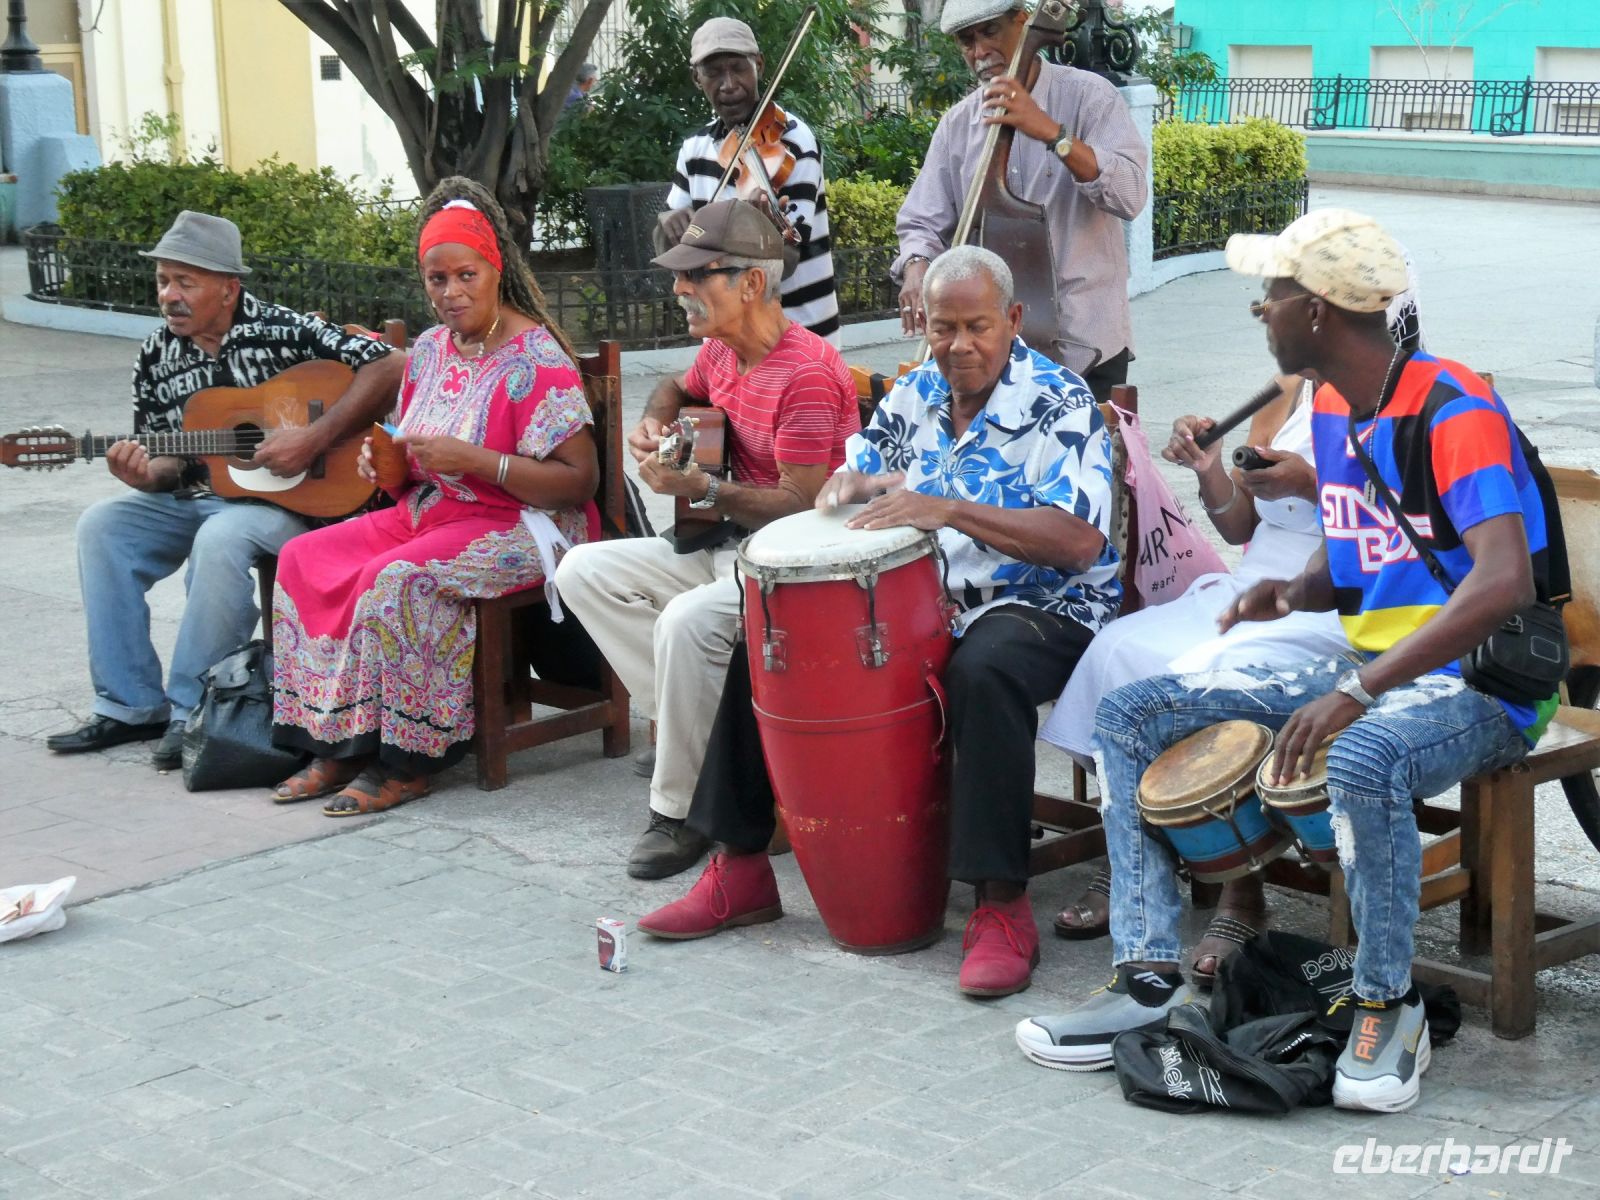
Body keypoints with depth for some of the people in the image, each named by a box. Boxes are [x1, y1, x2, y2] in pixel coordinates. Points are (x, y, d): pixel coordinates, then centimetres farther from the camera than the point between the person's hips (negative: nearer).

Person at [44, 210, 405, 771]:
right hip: (194, 495, 7)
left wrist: (315, 438, -24)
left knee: (220, 541, -35)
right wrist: (147, 475, -16)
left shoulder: (282, 331, -12)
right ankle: (131, 704, -8)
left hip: (283, 497, -6)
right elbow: (169, 456, 10)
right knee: (101, 526, -12)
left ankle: (193, 711, -21)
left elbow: (388, 367, -18)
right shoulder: (157, 357, 5)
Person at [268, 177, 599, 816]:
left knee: (401, 580, -32)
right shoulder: (429, 350, 11)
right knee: (304, 559, -7)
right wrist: (387, 463, -2)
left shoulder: (537, 360, -14)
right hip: (431, 513, 9)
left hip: (519, 525, -8)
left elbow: (579, 481, -20)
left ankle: (407, 761, -18)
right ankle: (338, 745, -5)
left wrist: (474, 461, -25)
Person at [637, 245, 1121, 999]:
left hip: (1039, 606, -7)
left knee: (984, 672, -41)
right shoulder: (916, 393, 8)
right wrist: (852, 484, -5)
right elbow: (860, 471, 22)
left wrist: (949, 509, -31)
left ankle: (1002, 908, -33)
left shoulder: (1059, 403, -11)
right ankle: (741, 868, 3)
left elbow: (1081, 542, -24)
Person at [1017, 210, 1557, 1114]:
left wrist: (1357, 693, -39)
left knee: (1363, 760, -42)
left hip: (1479, 684, -9)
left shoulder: (1452, 412, -20)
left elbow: (1505, 581, -33)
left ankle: (1389, 1007, -19)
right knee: (1129, 716, -2)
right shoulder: (1333, 408, 8)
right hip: (1372, 669, 9)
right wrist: (1296, 593, -3)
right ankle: (1151, 979, -4)